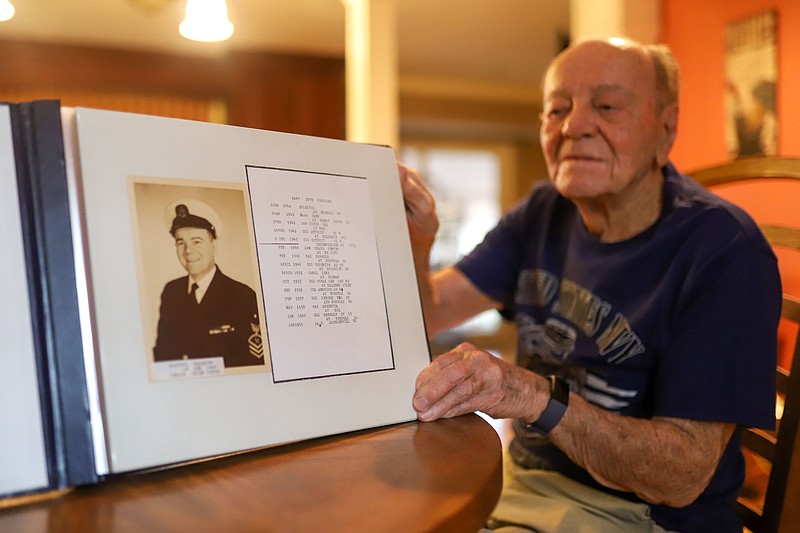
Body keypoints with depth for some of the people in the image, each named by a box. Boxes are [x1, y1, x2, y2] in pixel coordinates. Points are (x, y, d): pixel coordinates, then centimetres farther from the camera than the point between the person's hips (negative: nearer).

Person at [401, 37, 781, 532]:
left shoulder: (725, 249, -19)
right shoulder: (544, 214, 1)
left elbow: (684, 479, -22)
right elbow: (424, 319, 0)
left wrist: (541, 398, -36)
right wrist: (414, 245, -21)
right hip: (523, 477, 6)